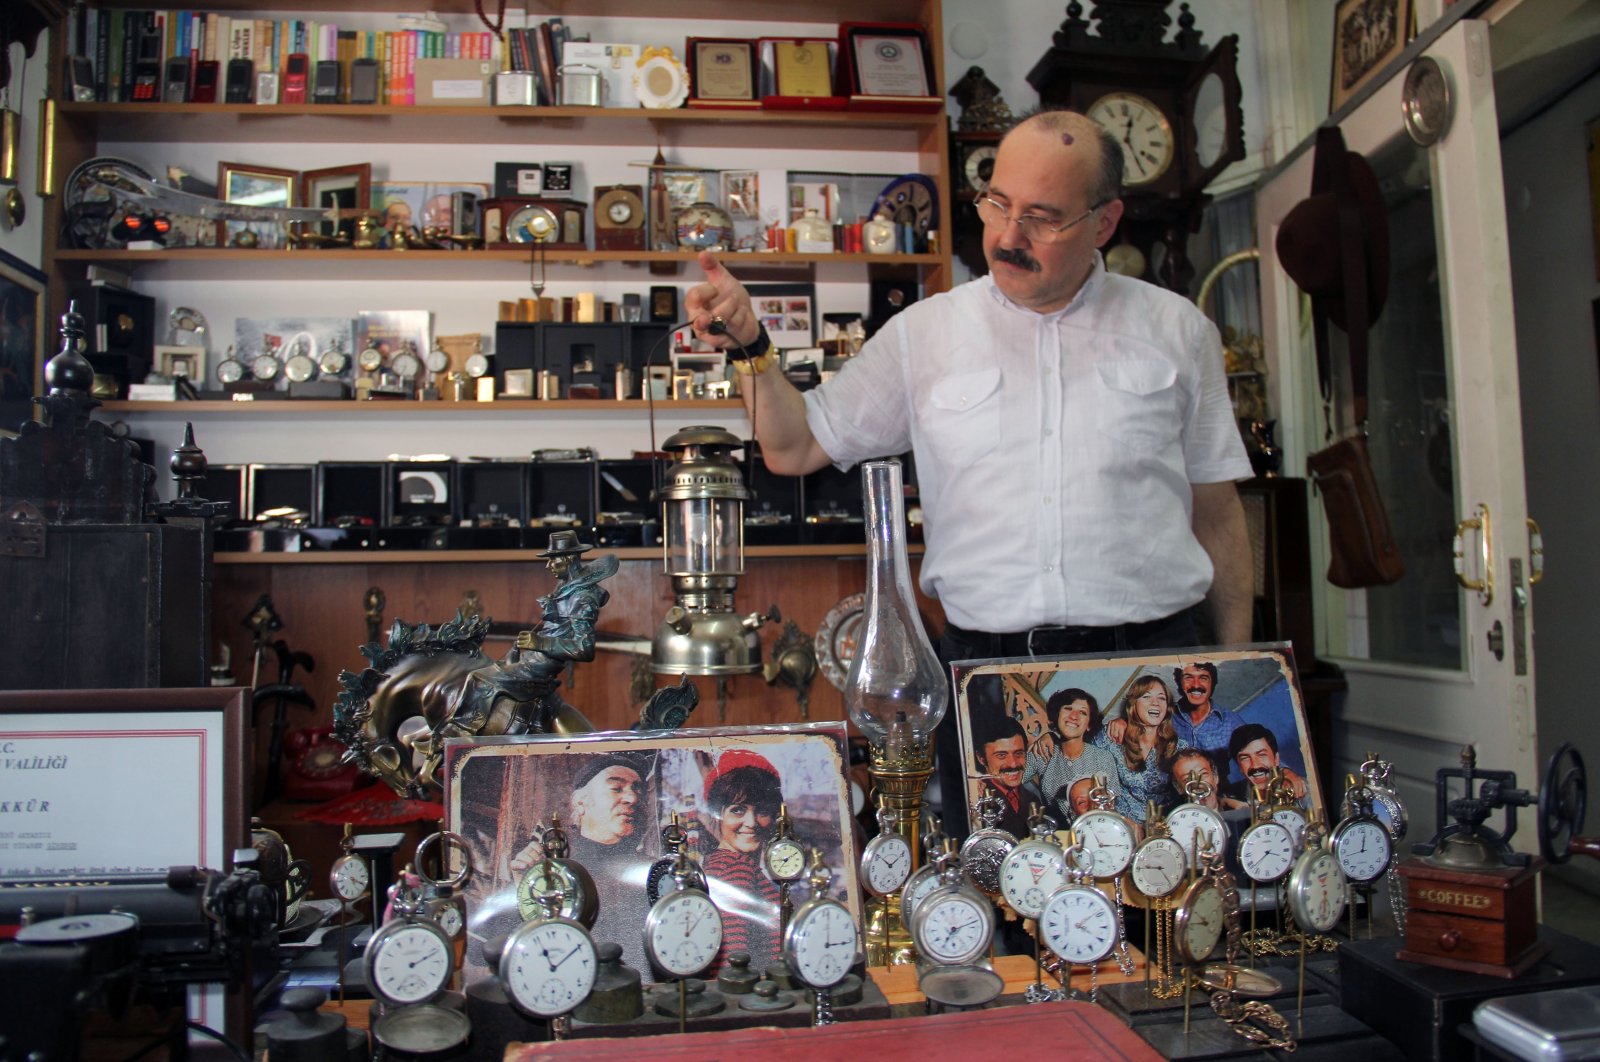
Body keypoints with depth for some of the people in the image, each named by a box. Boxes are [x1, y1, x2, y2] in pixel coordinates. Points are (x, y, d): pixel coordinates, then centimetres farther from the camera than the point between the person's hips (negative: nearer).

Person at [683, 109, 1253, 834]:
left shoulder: (1177, 330, 7)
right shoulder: (924, 333, 6)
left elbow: (1216, 508, 11)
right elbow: (795, 449, 7)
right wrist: (749, 347, -9)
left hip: (1150, 657, 1)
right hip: (984, 664, 0)